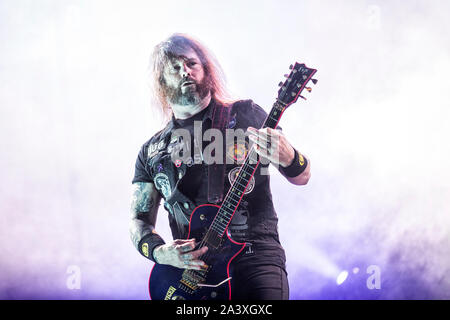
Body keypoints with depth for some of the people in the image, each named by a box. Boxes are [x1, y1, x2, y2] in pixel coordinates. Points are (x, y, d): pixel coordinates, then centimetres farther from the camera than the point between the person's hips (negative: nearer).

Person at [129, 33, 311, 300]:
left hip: (256, 255, -2)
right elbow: (139, 220, 15)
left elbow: (302, 177, 9)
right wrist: (160, 252, -6)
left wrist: (285, 156, -15)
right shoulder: (152, 152, 14)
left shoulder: (246, 115, 8)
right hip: (191, 268, 2)